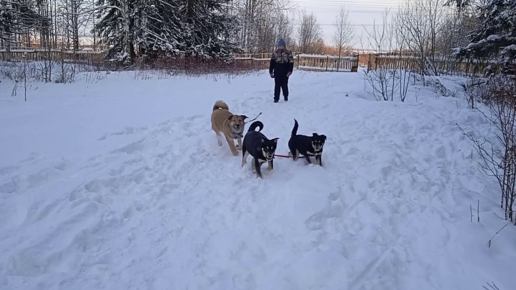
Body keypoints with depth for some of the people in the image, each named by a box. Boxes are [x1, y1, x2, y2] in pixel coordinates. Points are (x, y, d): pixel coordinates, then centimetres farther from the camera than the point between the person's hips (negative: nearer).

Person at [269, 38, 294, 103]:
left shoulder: (288, 53, -1)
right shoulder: (275, 53, 4)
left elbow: (291, 63, -3)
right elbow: (272, 63, 7)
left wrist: (289, 71, -12)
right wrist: (271, 72, 3)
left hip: (285, 73, -1)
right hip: (277, 73, 1)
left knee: (285, 85, 7)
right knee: (277, 85, 0)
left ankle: (286, 96, 25)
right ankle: (276, 98, 6)